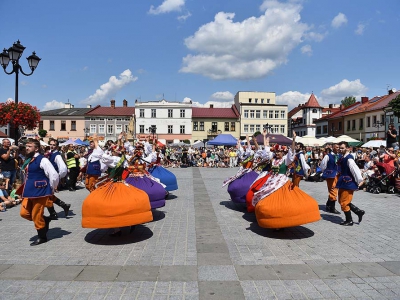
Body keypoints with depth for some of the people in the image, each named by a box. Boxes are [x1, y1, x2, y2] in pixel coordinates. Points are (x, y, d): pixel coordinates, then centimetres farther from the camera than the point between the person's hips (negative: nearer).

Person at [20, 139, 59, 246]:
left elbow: (54, 175, -19)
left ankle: (42, 237, 21)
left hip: (40, 192, -9)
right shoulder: (28, 160, 11)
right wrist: (27, 189, 20)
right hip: (29, 192, 9)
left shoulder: (42, 160, -16)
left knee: (36, 216, 2)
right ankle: (45, 220, 30)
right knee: (24, 213, 9)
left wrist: (50, 189, -8)